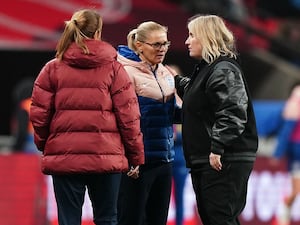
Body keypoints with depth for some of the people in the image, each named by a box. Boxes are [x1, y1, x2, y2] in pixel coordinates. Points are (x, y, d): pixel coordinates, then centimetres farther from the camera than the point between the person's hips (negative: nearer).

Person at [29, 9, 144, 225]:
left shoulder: (53, 69, 3)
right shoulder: (114, 69, 1)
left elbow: (39, 114, 2)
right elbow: (128, 116, -2)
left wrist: (45, 146, 19)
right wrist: (136, 156, 6)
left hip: (63, 157, 1)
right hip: (106, 157, -1)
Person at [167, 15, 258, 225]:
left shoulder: (224, 71, -13)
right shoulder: (206, 69, 19)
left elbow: (232, 113, -25)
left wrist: (217, 149, -29)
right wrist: (178, 80, 37)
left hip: (225, 161, -11)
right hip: (204, 160, 11)